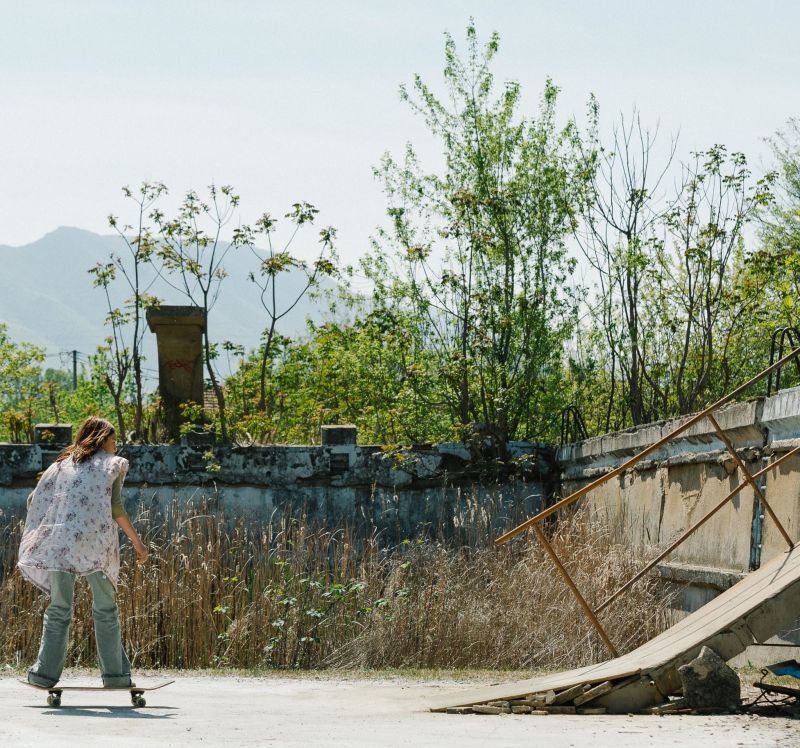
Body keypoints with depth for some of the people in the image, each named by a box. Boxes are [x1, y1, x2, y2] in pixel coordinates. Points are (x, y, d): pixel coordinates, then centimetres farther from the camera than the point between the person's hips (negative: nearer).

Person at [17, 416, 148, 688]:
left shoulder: (62, 464, 23)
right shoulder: (113, 463, 13)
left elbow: (34, 500, 16)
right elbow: (115, 507, 1)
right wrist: (136, 541, 5)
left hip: (58, 540, 3)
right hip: (95, 540, -3)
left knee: (59, 609, 8)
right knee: (105, 608, 5)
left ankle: (46, 672, 0)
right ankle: (115, 673, 2)